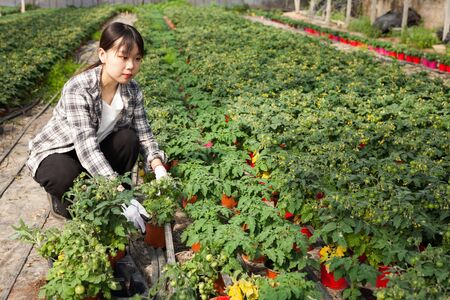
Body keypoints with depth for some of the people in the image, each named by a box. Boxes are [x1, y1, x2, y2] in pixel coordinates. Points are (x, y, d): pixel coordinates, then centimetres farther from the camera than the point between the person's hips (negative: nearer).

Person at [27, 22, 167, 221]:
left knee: (128, 139, -22)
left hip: (96, 152, 5)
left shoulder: (132, 91, -13)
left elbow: (143, 135, -13)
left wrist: (158, 167, -33)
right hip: (56, 154, -5)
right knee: (67, 176, -37)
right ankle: (63, 199, 1)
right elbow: (86, 146, -39)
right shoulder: (78, 89, -31)